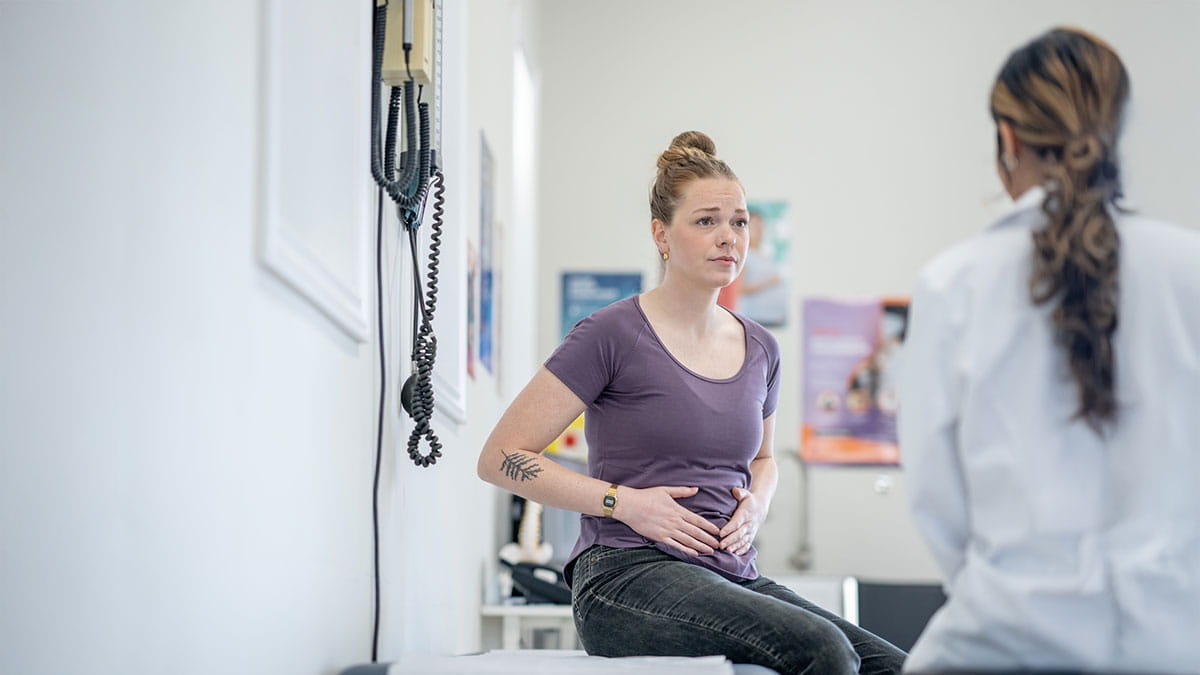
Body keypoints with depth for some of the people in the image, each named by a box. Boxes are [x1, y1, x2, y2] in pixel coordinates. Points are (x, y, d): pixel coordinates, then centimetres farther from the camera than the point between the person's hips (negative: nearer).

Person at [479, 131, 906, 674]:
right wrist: (623, 501, -12)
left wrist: (755, 505, 10)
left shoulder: (760, 349, 14)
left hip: (734, 577, 6)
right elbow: (502, 458, -5)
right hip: (630, 574, -6)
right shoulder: (612, 335, -4)